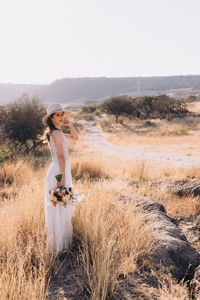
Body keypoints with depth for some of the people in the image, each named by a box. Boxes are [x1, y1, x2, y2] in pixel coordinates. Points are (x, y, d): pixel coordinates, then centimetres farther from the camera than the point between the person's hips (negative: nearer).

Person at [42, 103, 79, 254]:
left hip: (57, 172, 10)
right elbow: (61, 156, -21)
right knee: (60, 209, -2)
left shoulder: (55, 133, 13)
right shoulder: (57, 133, -16)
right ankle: (60, 246, 8)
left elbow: (75, 138, 22)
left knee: (62, 208, 19)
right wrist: (62, 177, -24)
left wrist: (70, 124, 7)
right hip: (60, 172, -10)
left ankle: (58, 243, 33)